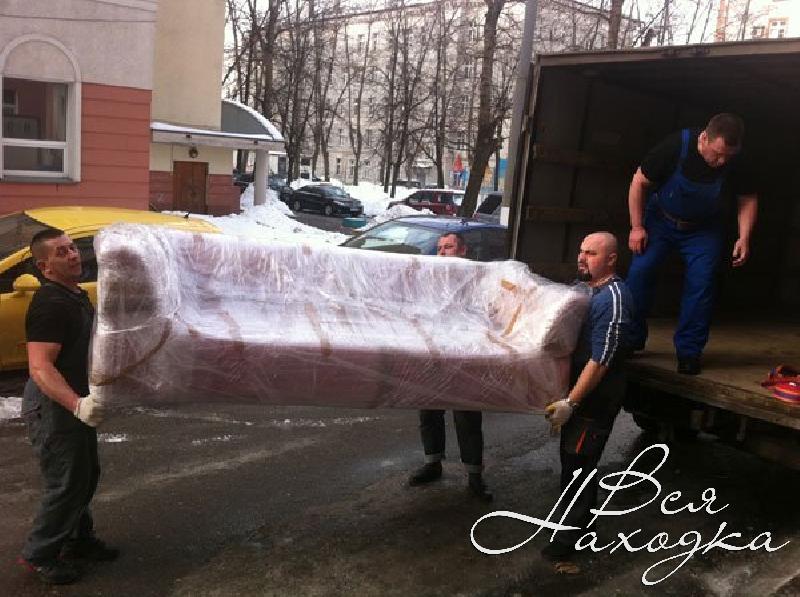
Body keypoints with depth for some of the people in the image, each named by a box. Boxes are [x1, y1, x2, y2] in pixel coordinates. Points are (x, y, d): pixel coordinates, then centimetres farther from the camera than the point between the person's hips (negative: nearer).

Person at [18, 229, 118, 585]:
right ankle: (39, 555, 19)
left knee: (86, 475, 20)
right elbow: (39, 367, -32)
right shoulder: (50, 304, -24)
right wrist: (76, 404, -43)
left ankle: (78, 541, 37)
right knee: (66, 483, 1)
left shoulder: (76, 296, 7)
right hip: (53, 407, -10)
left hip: (75, 405, 10)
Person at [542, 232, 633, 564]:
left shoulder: (612, 299, -21)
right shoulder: (586, 288, 8)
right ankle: (571, 520, 36)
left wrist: (570, 402, -23)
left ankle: (569, 539, 14)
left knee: (578, 467, 0)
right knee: (571, 461, 19)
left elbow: (599, 361, -24)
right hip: (579, 393, 9)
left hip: (595, 400, -9)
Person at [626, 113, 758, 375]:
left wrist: (744, 238, -16)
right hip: (661, 220, -1)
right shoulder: (674, 147, -27)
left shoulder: (735, 163, -20)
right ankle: (631, 340, 3)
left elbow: (748, 199, -4)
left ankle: (689, 352, 0)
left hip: (703, 230, 1)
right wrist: (637, 227, -15)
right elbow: (639, 182, -15)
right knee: (639, 272, -13)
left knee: (701, 283, -11)